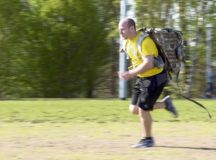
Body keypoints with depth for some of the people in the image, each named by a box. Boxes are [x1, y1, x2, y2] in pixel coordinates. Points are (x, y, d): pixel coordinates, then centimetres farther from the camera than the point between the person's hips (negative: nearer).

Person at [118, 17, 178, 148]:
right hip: (142, 78, 9)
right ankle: (165, 104, 24)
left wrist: (130, 74, -33)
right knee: (134, 109, 6)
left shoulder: (144, 41, -26)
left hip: (155, 78, -9)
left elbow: (148, 64, -35)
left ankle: (148, 140, 11)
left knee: (143, 109, -8)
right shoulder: (128, 41, 2)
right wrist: (132, 73, 10)